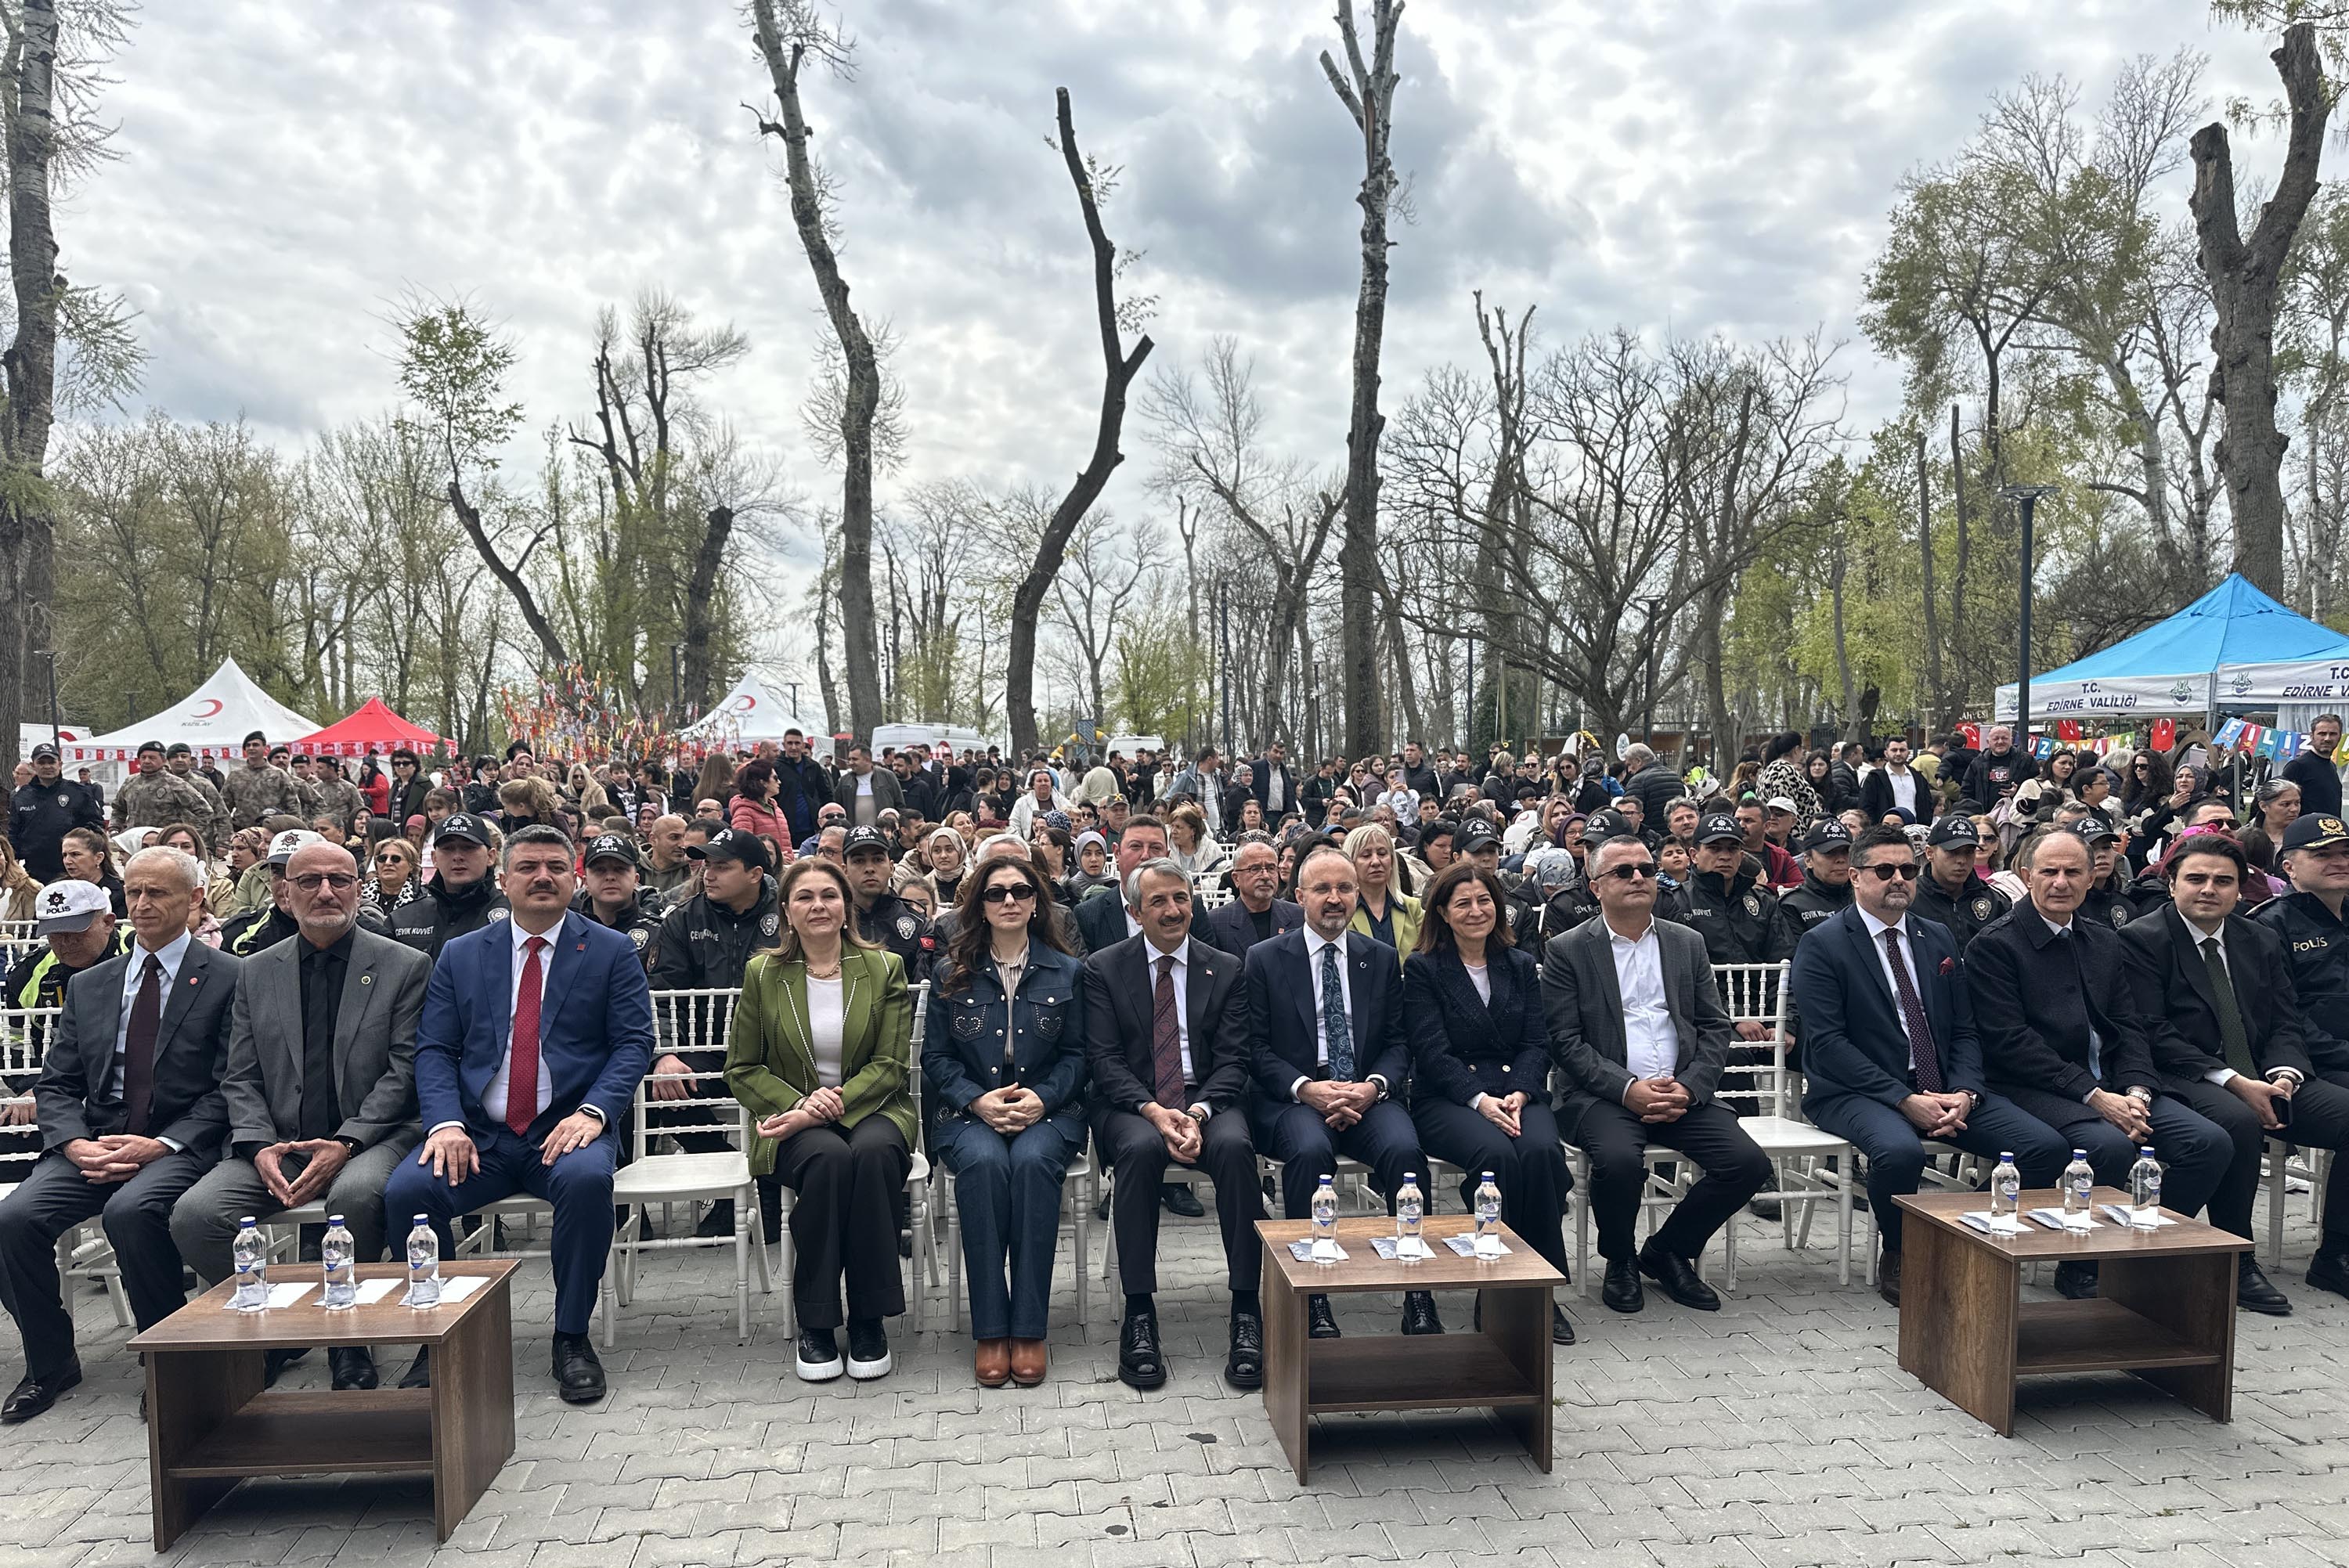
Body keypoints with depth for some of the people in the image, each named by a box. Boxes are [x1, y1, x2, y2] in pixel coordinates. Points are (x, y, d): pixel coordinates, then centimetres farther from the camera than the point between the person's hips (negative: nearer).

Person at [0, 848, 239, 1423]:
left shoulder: (226, 978, -1)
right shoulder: (88, 985, 16)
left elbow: (228, 1089, -6)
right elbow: (56, 1084, 12)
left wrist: (160, 1146, -17)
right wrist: (75, 1144, -8)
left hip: (179, 1148, -5)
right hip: (93, 1144, 5)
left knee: (131, 1211, -33)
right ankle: (50, 1362, 4)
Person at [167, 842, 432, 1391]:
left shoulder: (405, 966, 3)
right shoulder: (256, 973, 14)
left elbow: (405, 1071, -4)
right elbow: (240, 1078, 11)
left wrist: (345, 1143, -16)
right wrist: (259, 1147, -8)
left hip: (371, 1137, -4)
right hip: (279, 1143, 4)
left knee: (357, 1194, -35)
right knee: (194, 1215, -21)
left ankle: (349, 1342, -12)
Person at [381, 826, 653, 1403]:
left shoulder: (612, 952, 6)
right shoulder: (460, 955, 13)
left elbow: (634, 1043, -1)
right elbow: (434, 1049, 7)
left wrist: (593, 1112, -18)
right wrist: (445, 1122, -11)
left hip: (568, 1129, -2)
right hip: (479, 1135, 3)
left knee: (587, 1180, -34)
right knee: (406, 1190, -25)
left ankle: (572, 1338, -14)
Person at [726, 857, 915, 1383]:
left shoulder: (884, 968, 4)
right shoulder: (763, 973, 6)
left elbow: (890, 1064, -2)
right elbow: (742, 1069, 7)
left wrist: (836, 1103, -18)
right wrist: (801, 1106, -11)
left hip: (871, 1109, 0)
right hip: (795, 1126, 0)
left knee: (873, 1153, -35)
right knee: (829, 1158, -35)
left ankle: (870, 1319, -21)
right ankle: (816, 1324, -19)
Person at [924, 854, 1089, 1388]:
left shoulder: (1067, 972, 9)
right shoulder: (952, 973, 9)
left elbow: (1075, 1054, 7)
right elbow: (935, 1056, 6)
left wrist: (1043, 1098, -12)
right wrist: (978, 1100, -11)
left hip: (1048, 1110, 0)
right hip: (970, 1111, 0)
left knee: (1033, 1161, -34)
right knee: (984, 1162, -34)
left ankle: (1028, 1328, -27)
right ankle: (989, 1329, -26)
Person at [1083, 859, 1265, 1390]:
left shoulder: (1226, 969, 8)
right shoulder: (1104, 968, 4)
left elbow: (1232, 1061, 2)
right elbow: (1103, 1058, -3)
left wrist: (1197, 1113, -18)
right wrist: (1153, 1111, -20)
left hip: (1206, 1102, 1)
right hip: (1129, 1106, -1)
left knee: (1235, 1145, -32)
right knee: (1141, 1148, -35)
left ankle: (1246, 1312, -25)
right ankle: (1139, 1314, -25)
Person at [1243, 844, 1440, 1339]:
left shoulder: (1382, 959, 14)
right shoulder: (1265, 959, 6)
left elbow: (1398, 1042, 10)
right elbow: (1257, 1048, 1)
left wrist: (1373, 1086, -11)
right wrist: (1306, 1088, -16)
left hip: (1366, 1095, 2)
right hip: (1292, 1096, -2)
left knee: (1403, 1147, -30)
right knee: (1310, 1149, -34)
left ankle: (1418, 1296, -21)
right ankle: (1313, 1302, -25)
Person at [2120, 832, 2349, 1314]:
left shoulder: (2263, 941, 16)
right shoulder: (2142, 939, -5)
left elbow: (2286, 1024, 12)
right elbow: (2153, 1033, -12)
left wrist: (2283, 1075, -10)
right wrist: (2233, 1082, -19)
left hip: (2263, 1079, 7)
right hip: (2182, 1081, -6)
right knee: (2240, 1123, -35)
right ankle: (2235, 1262, -19)